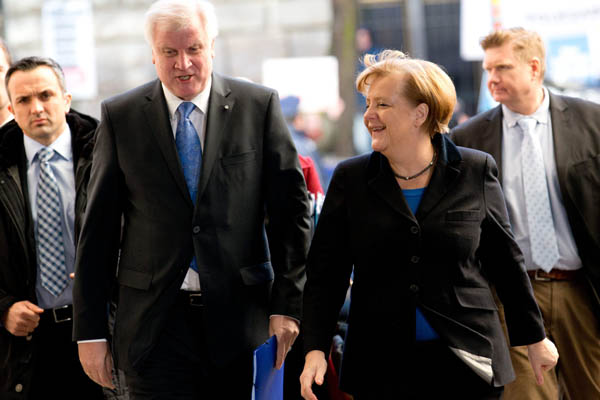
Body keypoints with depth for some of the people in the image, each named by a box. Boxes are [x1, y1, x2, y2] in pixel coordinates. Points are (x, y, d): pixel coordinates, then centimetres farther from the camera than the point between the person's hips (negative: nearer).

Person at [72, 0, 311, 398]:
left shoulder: (260, 105, 2)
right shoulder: (120, 116, 3)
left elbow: (291, 208, 3)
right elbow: (98, 227, 3)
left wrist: (288, 303, -3)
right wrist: (90, 329, 0)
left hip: (236, 316, 1)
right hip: (154, 321, 0)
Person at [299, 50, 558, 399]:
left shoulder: (476, 172, 0)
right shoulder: (351, 179, 2)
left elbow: (505, 262, 8)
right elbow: (325, 273, 2)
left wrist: (535, 337, 12)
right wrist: (316, 349, -9)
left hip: (467, 364, 0)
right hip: (381, 370, 1)